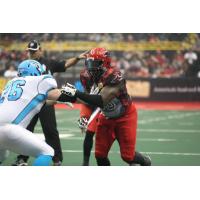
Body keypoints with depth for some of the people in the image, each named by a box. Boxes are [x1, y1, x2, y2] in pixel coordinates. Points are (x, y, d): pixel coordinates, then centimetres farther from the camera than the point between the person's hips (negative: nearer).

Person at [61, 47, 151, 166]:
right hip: (107, 118, 6)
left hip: (125, 117, -6)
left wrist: (76, 93, -42)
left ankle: (146, 162, 29)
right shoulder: (92, 76, -9)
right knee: (100, 154, -1)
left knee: (128, 155, -3)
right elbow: (92, 100, 7)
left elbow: (100, 101, -39)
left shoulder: (114, 76, -31)